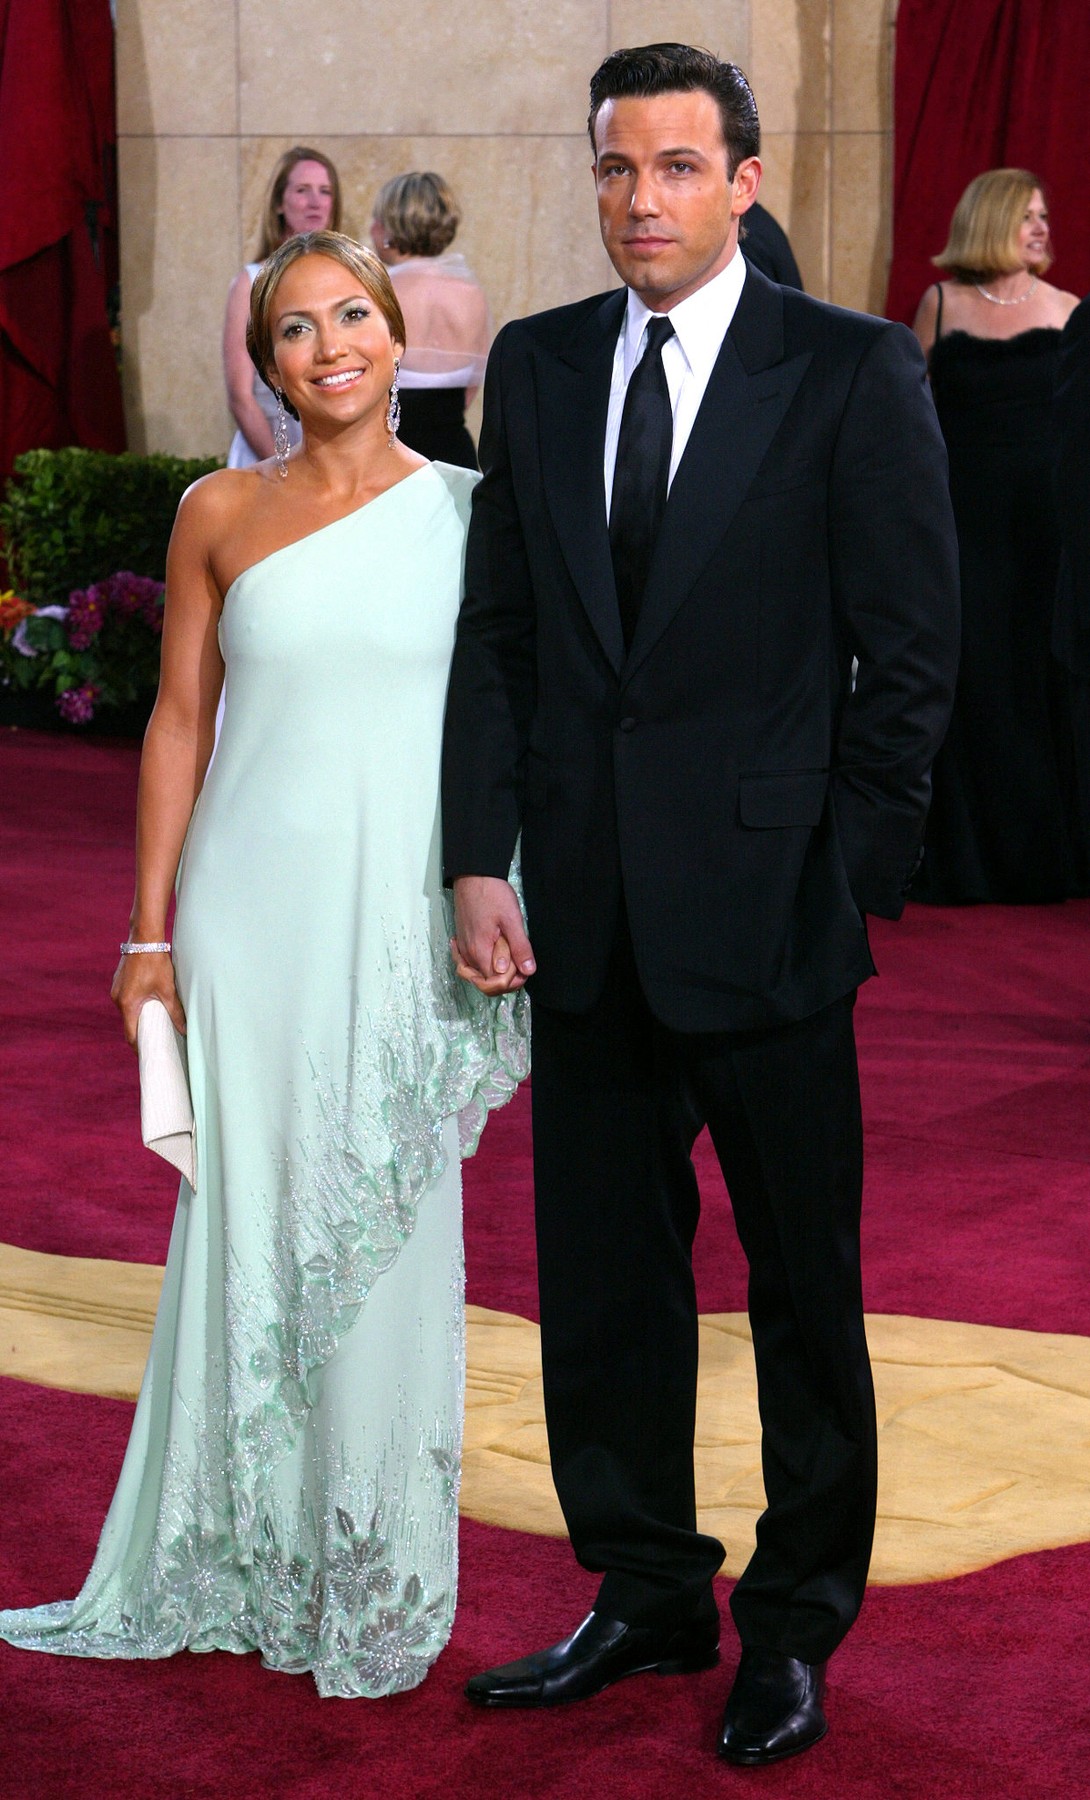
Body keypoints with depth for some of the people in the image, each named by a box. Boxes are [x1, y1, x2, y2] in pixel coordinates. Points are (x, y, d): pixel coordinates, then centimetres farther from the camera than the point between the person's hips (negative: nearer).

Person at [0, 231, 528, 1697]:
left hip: (408, 918, -1)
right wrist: (152, 931, 3)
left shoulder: (471, 511, 1)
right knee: (247, 1226, 7)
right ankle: (232, 1560, 21)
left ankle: (375, 1579, 19)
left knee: (387, 1240, 5)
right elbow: (180, 721, 6)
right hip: (254, 909, 1)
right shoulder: (221, 515, 3)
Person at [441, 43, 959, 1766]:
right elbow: (495, 634, 8)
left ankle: (797, 1625, 22)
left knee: (804, 1286, 7)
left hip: (763, 906, -4)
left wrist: (847, 879, -8)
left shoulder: (853, 372, -5)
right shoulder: (538, 366, 8)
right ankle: (646, 1597, 27)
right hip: (587, 911, 4)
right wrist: (480, 861, 0)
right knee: (602, 1276, 12)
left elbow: (913, 649, -5)